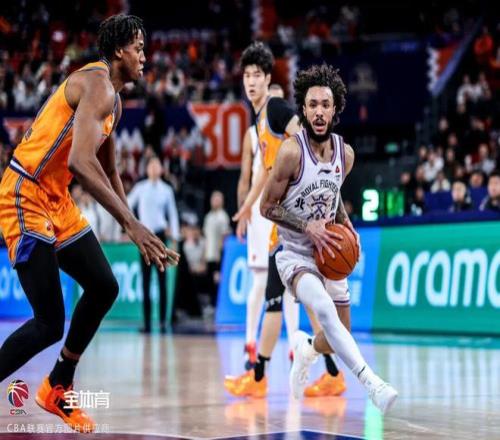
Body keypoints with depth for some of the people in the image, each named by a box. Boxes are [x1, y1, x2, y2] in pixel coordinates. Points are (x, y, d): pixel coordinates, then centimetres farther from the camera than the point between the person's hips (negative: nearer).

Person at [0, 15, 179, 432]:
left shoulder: (113, 99, 16)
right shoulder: (98, 84, -17)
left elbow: (109, 172, 26)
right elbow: (80, 162, -31)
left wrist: (138, 231, 20)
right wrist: (132, 224, -31)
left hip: (57, 201, 10)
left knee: (104, 287, 13)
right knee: (49, 324, -12)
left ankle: (57, 390, 24)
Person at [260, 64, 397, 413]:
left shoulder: (346, 154, -2)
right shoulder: (292, 151, -18)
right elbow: (267, 207, -11)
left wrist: (346, 223, 0)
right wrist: (307, 226, -23)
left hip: (329, 254, 6)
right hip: (295, 255, -6)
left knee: (337, 339, 13)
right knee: (324, 309, -35)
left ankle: (306, 346, 49)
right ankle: (372, 384, -43)